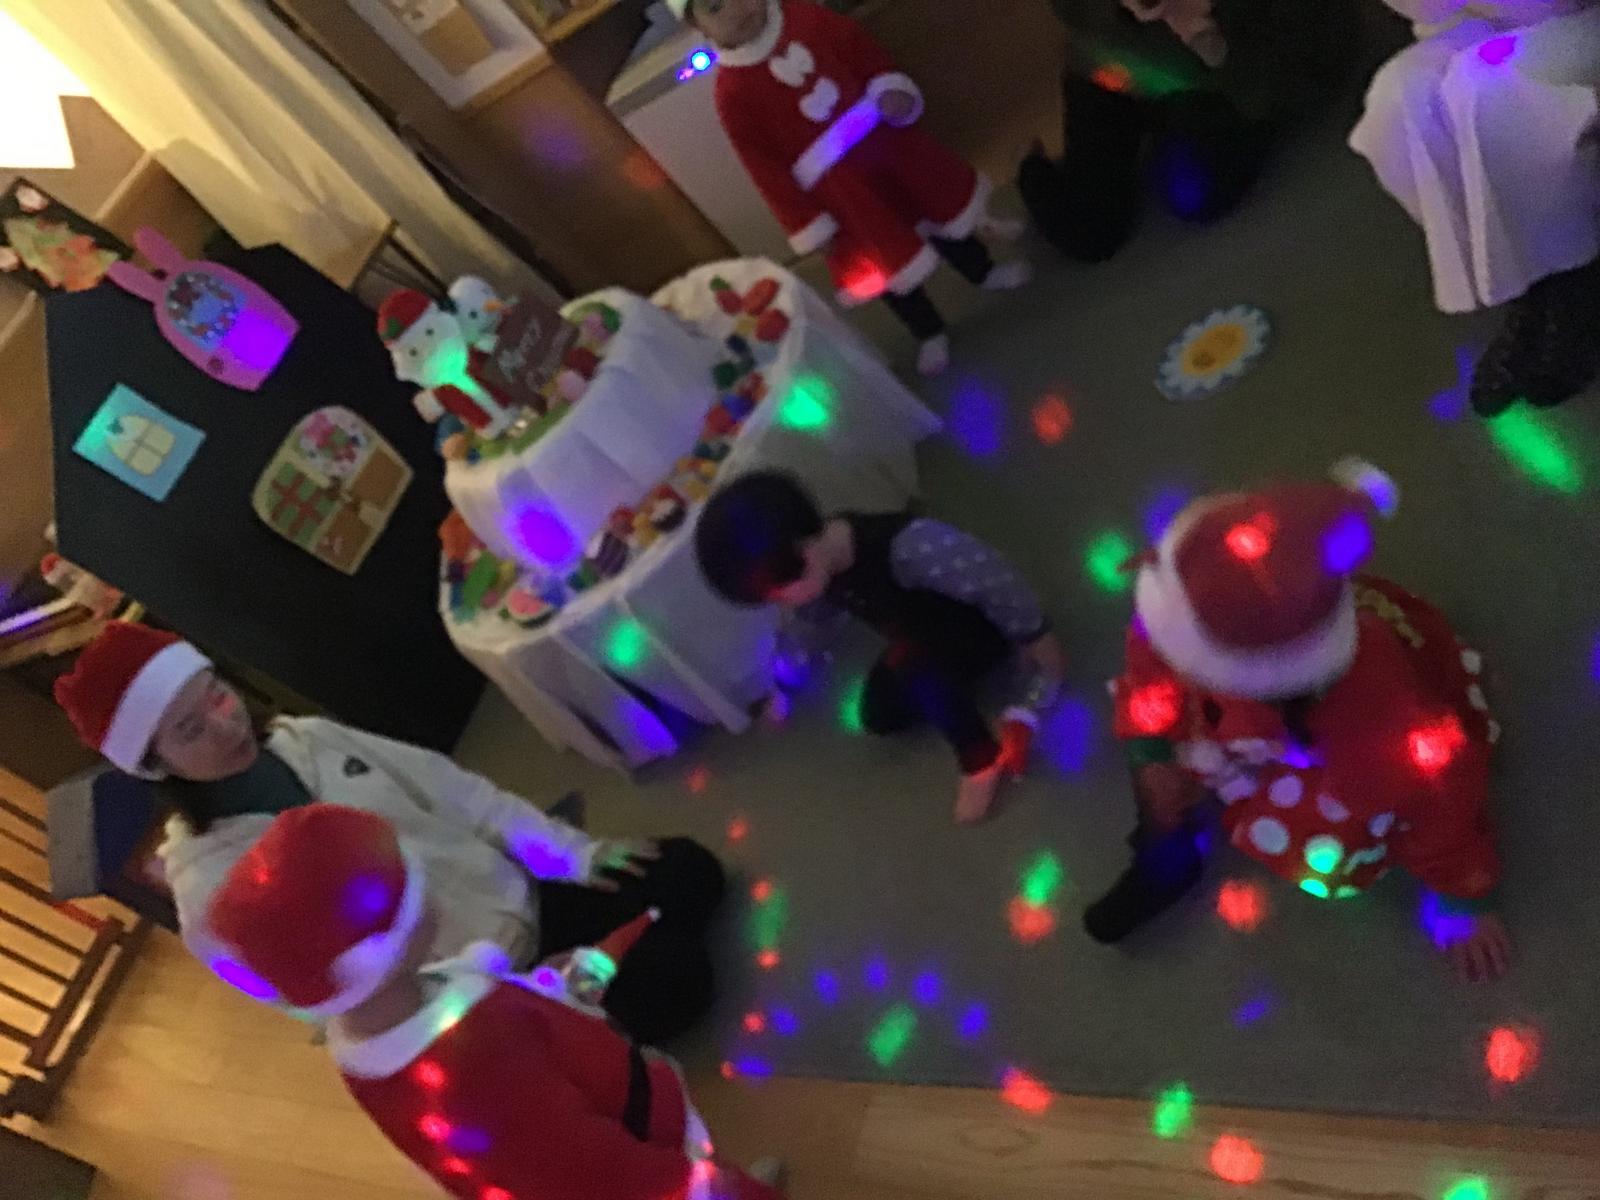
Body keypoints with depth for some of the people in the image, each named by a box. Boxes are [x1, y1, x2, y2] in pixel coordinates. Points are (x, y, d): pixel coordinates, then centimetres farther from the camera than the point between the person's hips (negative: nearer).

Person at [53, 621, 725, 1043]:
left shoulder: (306, 738, -3)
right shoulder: (213, 890, -19)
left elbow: (450, 788, 1)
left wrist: (570, 850, -3)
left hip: (519, 893, 6)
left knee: (690, 873, -1)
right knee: (674, 979, -15)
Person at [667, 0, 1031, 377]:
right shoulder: (733, 95, -20)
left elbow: (867, 55, 3)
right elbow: (767, 169, -15)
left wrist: (892, 91, -15)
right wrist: (808, 225, -12)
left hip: (887, 142, 4)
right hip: (841, 192, -4)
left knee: (941, 209, 24)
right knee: (886, 266, 12)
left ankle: (985, 273, 54)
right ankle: (931, 334, 40)